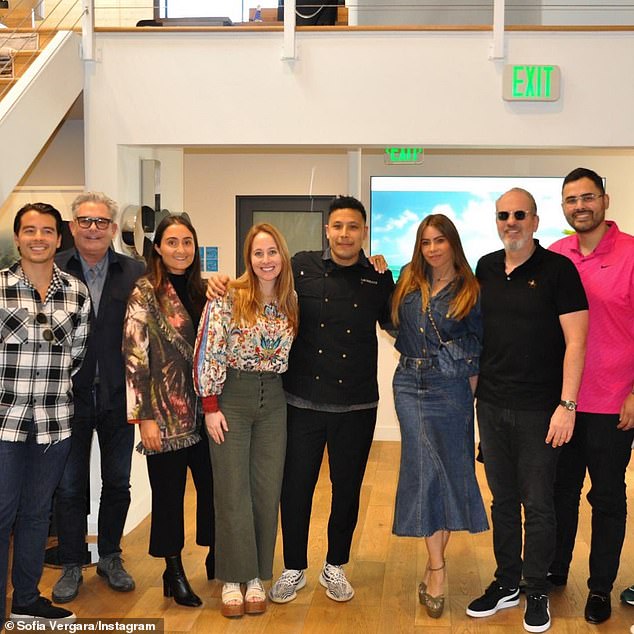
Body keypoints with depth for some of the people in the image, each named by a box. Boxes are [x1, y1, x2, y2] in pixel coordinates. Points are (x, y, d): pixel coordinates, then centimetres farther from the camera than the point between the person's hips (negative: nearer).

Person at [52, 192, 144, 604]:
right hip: (70, 396, -1)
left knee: (118, 483, 13)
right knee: (70, 485, 10)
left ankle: (110, 557, 31)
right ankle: (72, 565, 25)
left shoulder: (136, 273, 0)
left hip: (118, 396, 1)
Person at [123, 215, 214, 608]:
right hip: (166, 413, -5)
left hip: (203, 410, 5)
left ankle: (215, 556, 29)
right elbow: (135, 357, -11)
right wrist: (145, 417, -15)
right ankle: (174, 571, 22)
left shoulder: (200, 290, 10)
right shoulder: (145, 292, -7)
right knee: (169, 491, 6)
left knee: (213, 483, 9)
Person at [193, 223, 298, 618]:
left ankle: (258, 577, 20)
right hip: (231, 398, -4)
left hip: (274, 401, 4)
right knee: (232, 491, 2)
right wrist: (211, 406, -12)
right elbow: (207, 353, -11)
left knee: (267, 491, 7)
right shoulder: (228, 298, -10)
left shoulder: (291, 302, 5)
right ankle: (233, 579, 14)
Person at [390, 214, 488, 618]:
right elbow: (394, 325, 18)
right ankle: (437, 569, 1)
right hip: (409, 384, 3)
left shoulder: (470, 291, -1)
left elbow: (479, 347, -2)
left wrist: (469, 391, -7)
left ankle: (433, 563, 17)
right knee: (425, 469, -3)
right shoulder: (408, 284, 10)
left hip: (450, 388, -2)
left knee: (447, 469, 3)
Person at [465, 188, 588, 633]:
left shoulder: (558, 269, -8)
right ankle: (507, 584, 29)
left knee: (537, 504, 5)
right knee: (503, 499, 15)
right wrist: (474, 387, 11)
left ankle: (537, 592, 21)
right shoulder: (487, 268, 7)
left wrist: (566, 404, -17)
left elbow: (575, 340, -11)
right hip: (491, 405, 5)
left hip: (538, 410, -5)